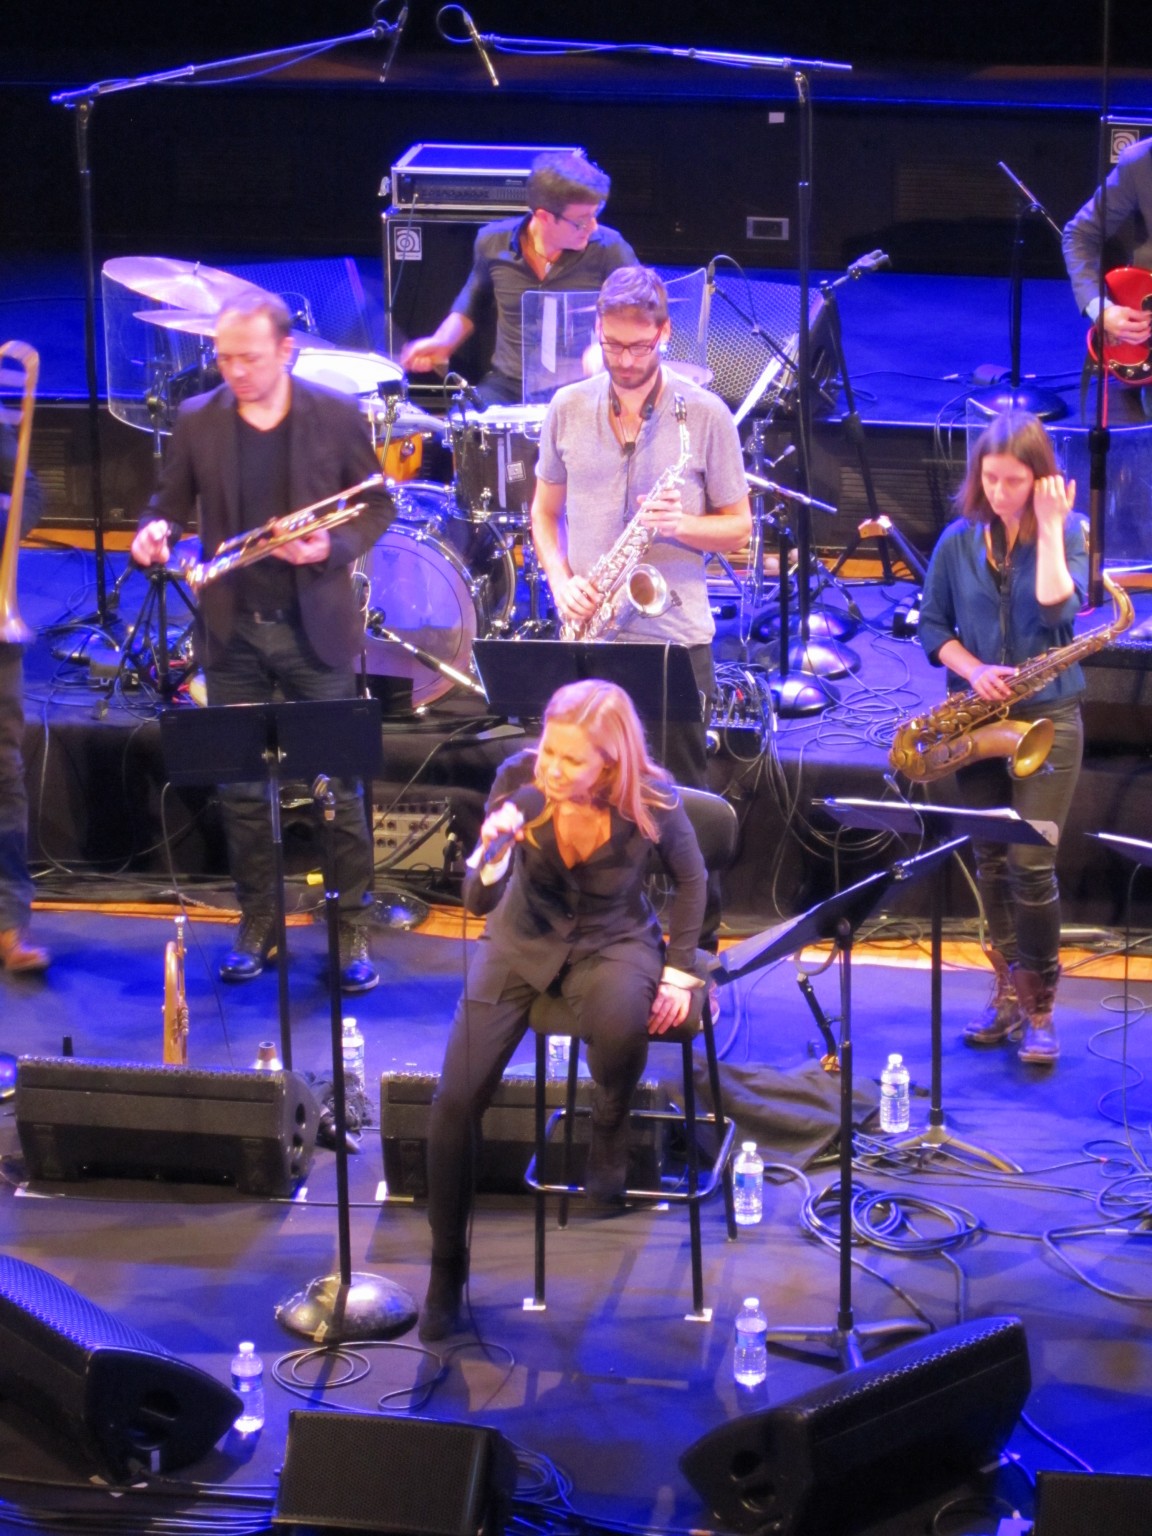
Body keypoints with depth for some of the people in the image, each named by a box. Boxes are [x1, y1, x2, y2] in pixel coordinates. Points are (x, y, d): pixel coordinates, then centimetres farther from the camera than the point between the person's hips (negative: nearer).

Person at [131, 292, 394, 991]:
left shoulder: (337, 416, -5)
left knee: (339, 783, 1)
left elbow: (377, 504, 2)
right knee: (241, 787, 8)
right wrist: (156, 533, -15)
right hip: (232, 631, 2)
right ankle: (258, 922, 22)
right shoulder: (198, 421, 1)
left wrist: (332, 547, -16)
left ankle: (352, 929, 11)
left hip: (316, 629, -2)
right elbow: (172, 502, 8)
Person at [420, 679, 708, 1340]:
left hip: (614, 939, -2)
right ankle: (447, 1268, 6)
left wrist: (679, 970, -6)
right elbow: (480, 899, -18)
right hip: (523, 939, 2)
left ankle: (610, 1130, -2)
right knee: (456, 1099, -13)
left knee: (620, 1024, -38)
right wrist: (493, 848, -39)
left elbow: (691, 877, -1)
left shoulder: (651, 802, -22)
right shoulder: (519, 779, -20)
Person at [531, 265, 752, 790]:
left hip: (675, 637, -2)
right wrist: (560, 580, -4)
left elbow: (738, 528, 2)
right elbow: (545, 513, 15)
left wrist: (682, 524, -18)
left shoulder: (706, 416, -3)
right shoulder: (567, 409, 6)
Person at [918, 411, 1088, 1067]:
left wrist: (1050, 528, -17)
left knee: (1031, 862, -10)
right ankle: (1008, 992, 19)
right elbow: (932, 625, 6)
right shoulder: (958, 541, 3)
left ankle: (1040, 1009, 0)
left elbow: (1056, 607, -19)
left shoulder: (1069, 534, -3)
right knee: (992, 862, 7)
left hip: (1047, 717, -3)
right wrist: (973, 670, -10)